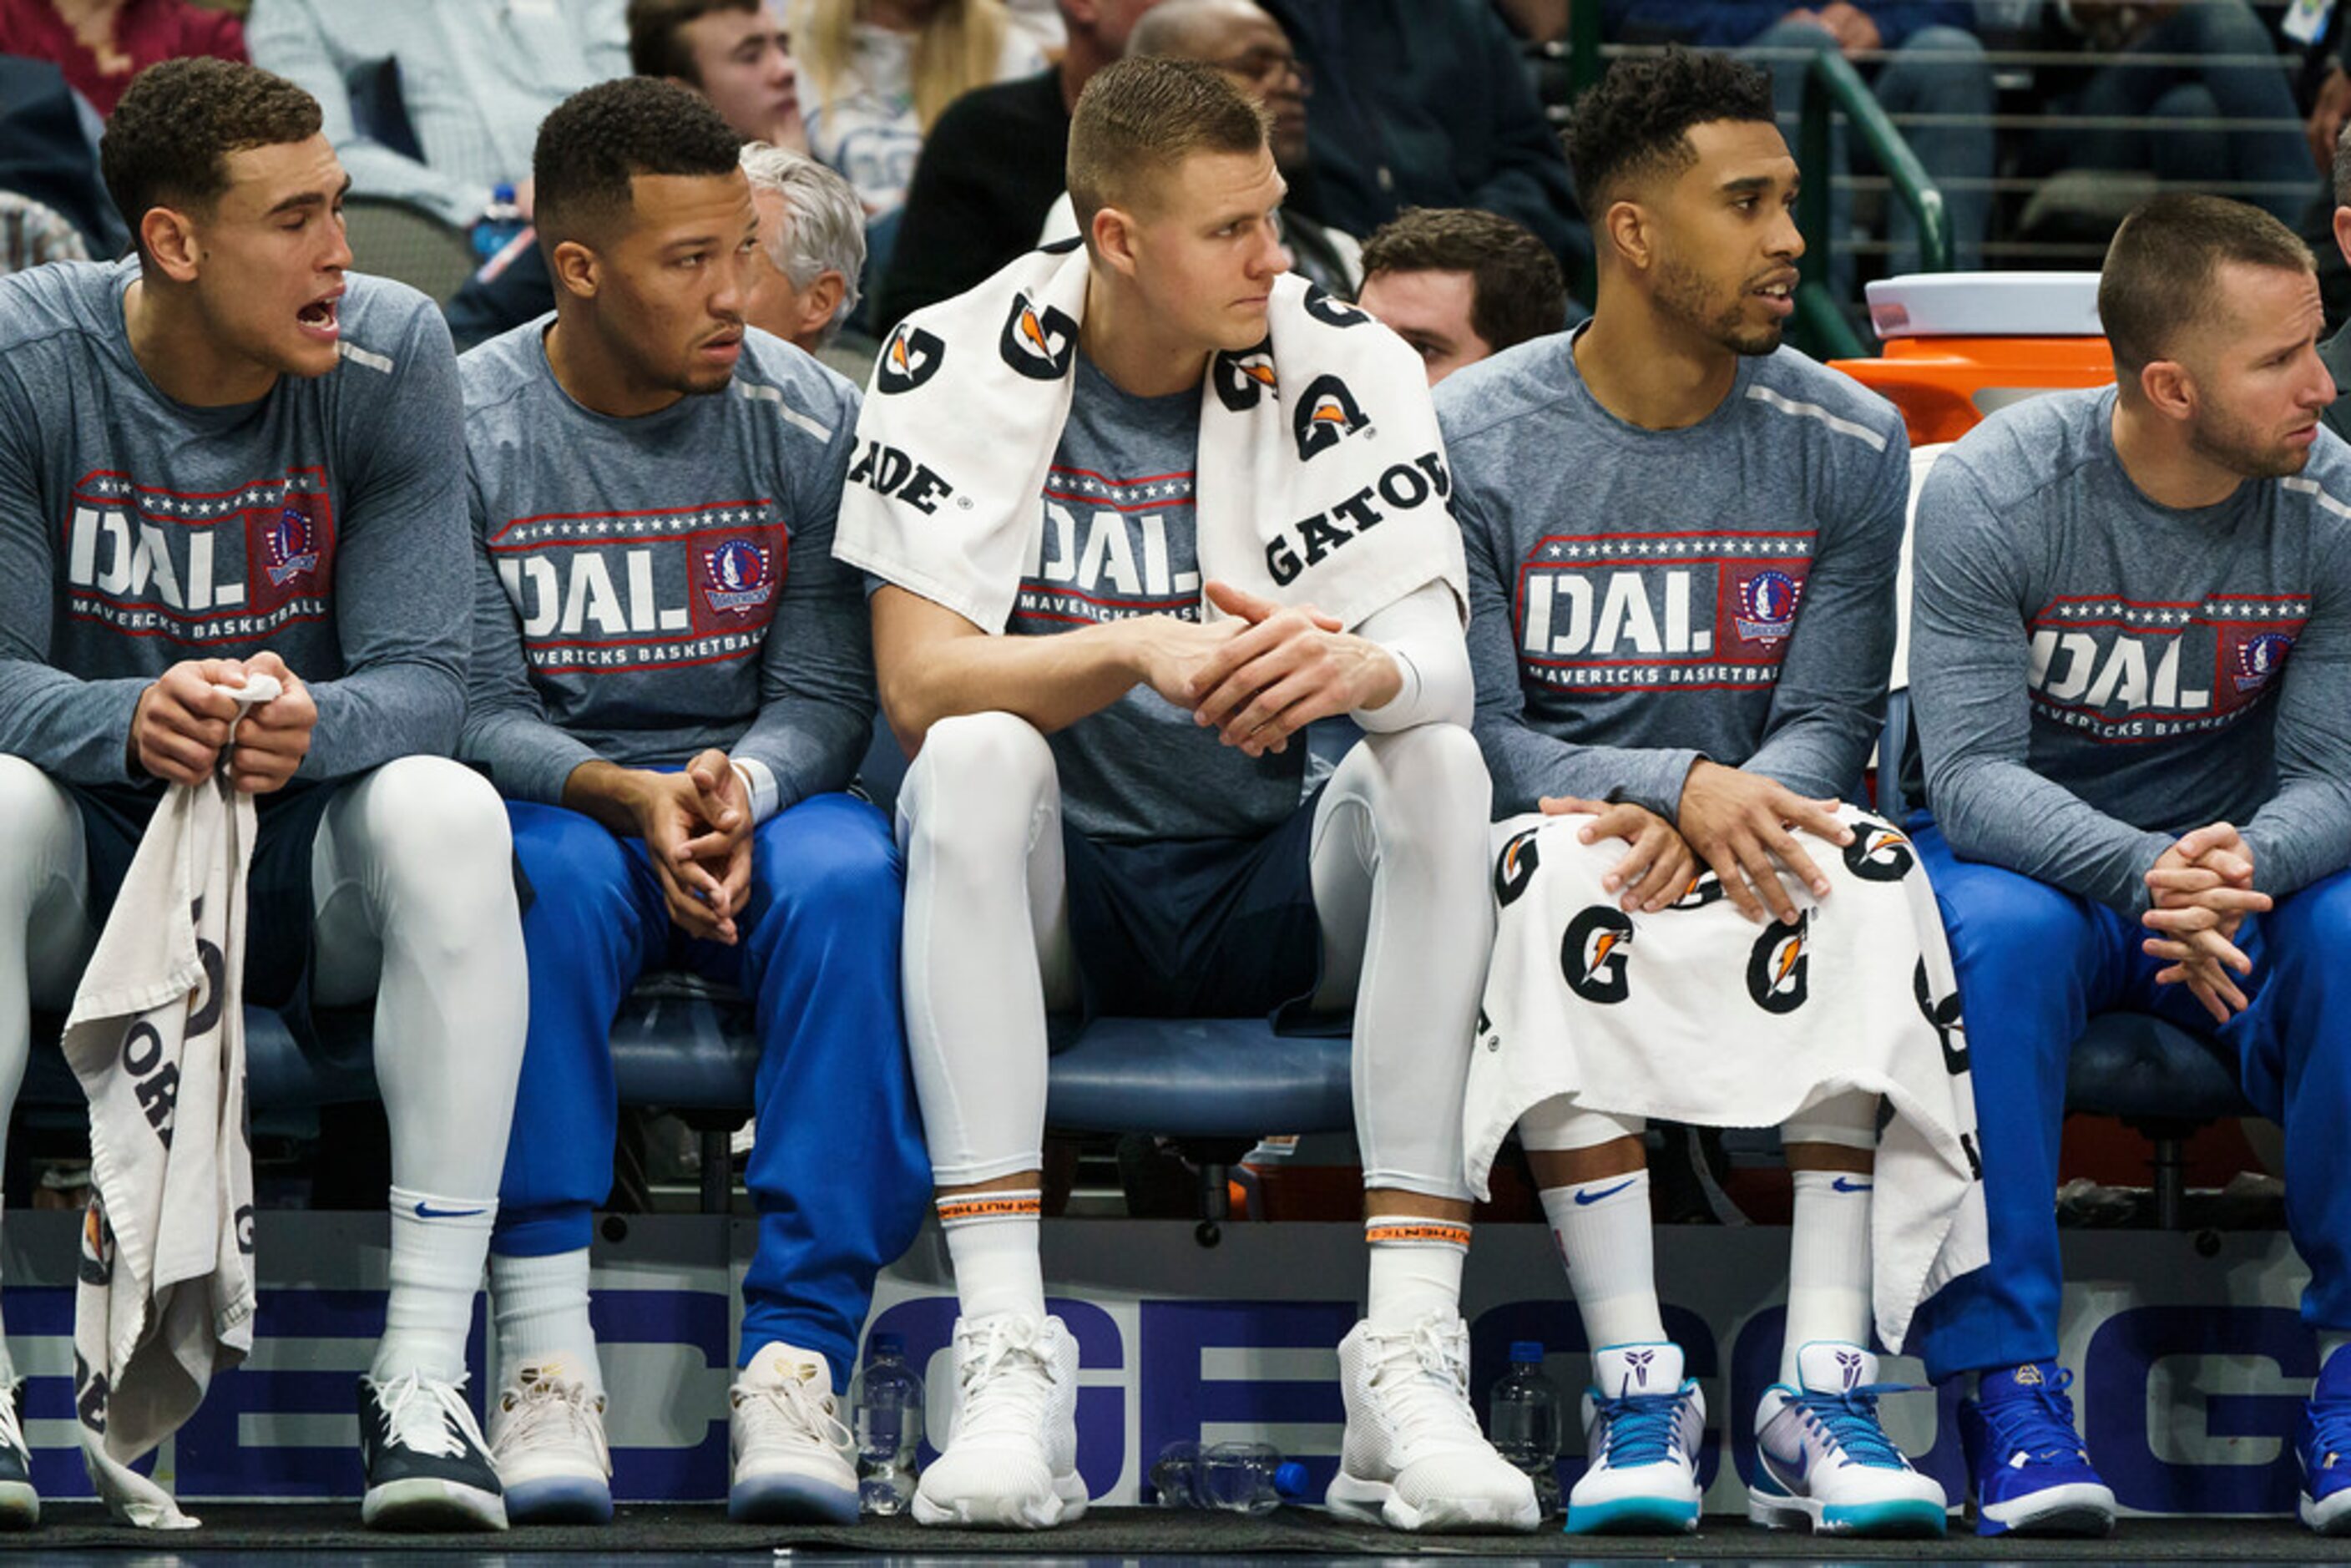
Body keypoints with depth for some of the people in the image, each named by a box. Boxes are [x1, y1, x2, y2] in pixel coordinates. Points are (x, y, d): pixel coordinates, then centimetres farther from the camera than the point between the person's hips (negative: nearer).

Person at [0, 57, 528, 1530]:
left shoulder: (391, 351, -9)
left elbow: (424, 680, -12)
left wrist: (312, 726, -37)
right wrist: (128, 723, -38)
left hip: (311, 857, 1)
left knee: (448, 812, -32)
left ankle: (425, 1370, -34)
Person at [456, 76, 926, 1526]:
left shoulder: (808, 420, -1)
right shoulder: (470, 427, -4)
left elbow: (825, 697, -1)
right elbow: (476, 708, -6)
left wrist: (741, 789, -23)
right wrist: (630, 799, -25)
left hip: (761, 800, 1)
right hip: (554, 801, -1)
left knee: (850, 876, -33)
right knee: (552, 876, -37)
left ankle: (797, 1353, -37)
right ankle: (548, 1360, -38)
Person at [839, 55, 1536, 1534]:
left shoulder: (1344, 371, -6)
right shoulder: (961, 364, -8)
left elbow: (1439, 660, -17)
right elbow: (918, 677, -17)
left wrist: (1359, 667, -42)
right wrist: (1139, 648, -34)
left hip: (1280, 892, 1)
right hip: (1052, 891, -1)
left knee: (1440, 766, -27)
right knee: (977, 756, -32)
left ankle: (1411, 1356, -33)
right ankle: (1008, 1358, -39)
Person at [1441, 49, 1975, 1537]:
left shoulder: (1850, 443, 3)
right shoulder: (1473, 441, -4)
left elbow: (1828, 729, -1)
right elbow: (1477, 738, -8)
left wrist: (1728, 813, -24)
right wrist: (1679, 786, -25)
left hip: (1752, 890, 2)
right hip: (1566, 839, -2)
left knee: (1867, 867, -32)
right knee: (1553, 867, -37)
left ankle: (1824, 1392, -36)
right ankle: (1638, 1390, -37)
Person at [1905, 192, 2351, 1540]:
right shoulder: (1995, 496, -17)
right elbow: (1972, 772, -22)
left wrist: (2240, 865, -36)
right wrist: (2144, 873, -41)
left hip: (2238, 869, 2)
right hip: (2023, 854, -2)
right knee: (1998, 937, -37)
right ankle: (2010, 1387, -32)